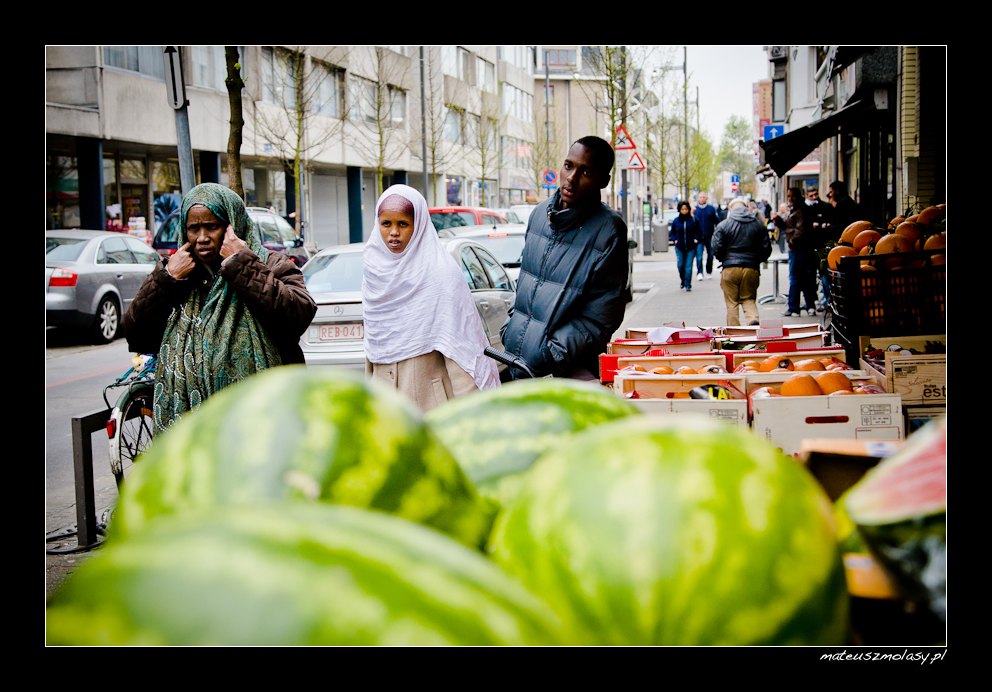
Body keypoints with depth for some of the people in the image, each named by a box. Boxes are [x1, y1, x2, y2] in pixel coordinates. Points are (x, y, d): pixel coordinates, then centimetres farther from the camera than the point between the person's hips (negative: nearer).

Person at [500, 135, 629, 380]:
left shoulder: (609, 230, -13)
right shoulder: (541, 213, 8)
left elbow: (599, 318, -15)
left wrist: (547, 356, -20)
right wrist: (509, 327, 13)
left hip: (565, 371, -6)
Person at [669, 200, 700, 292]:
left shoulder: (693, 220, -4)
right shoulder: (676, 221, 2)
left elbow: (698, 231, 6)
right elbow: (672, 233, 13)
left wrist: (696, 239, -7)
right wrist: (675, 240, -3)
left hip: (691, 247, -2)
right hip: (679, 247, 2)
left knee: (688, 266, -4)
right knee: (680, 265, 7)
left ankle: (688, 285, 1)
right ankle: (683, 281, 31)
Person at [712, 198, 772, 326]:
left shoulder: (723, 225, -2)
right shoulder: (759, 225, 7)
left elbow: (716, 248, -5)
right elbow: (767, 249, 6)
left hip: (730, 268, -2)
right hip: (752, 269, 2)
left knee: (732, 302, 6)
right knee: (749, 299, 13)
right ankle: (753, 319, -14)